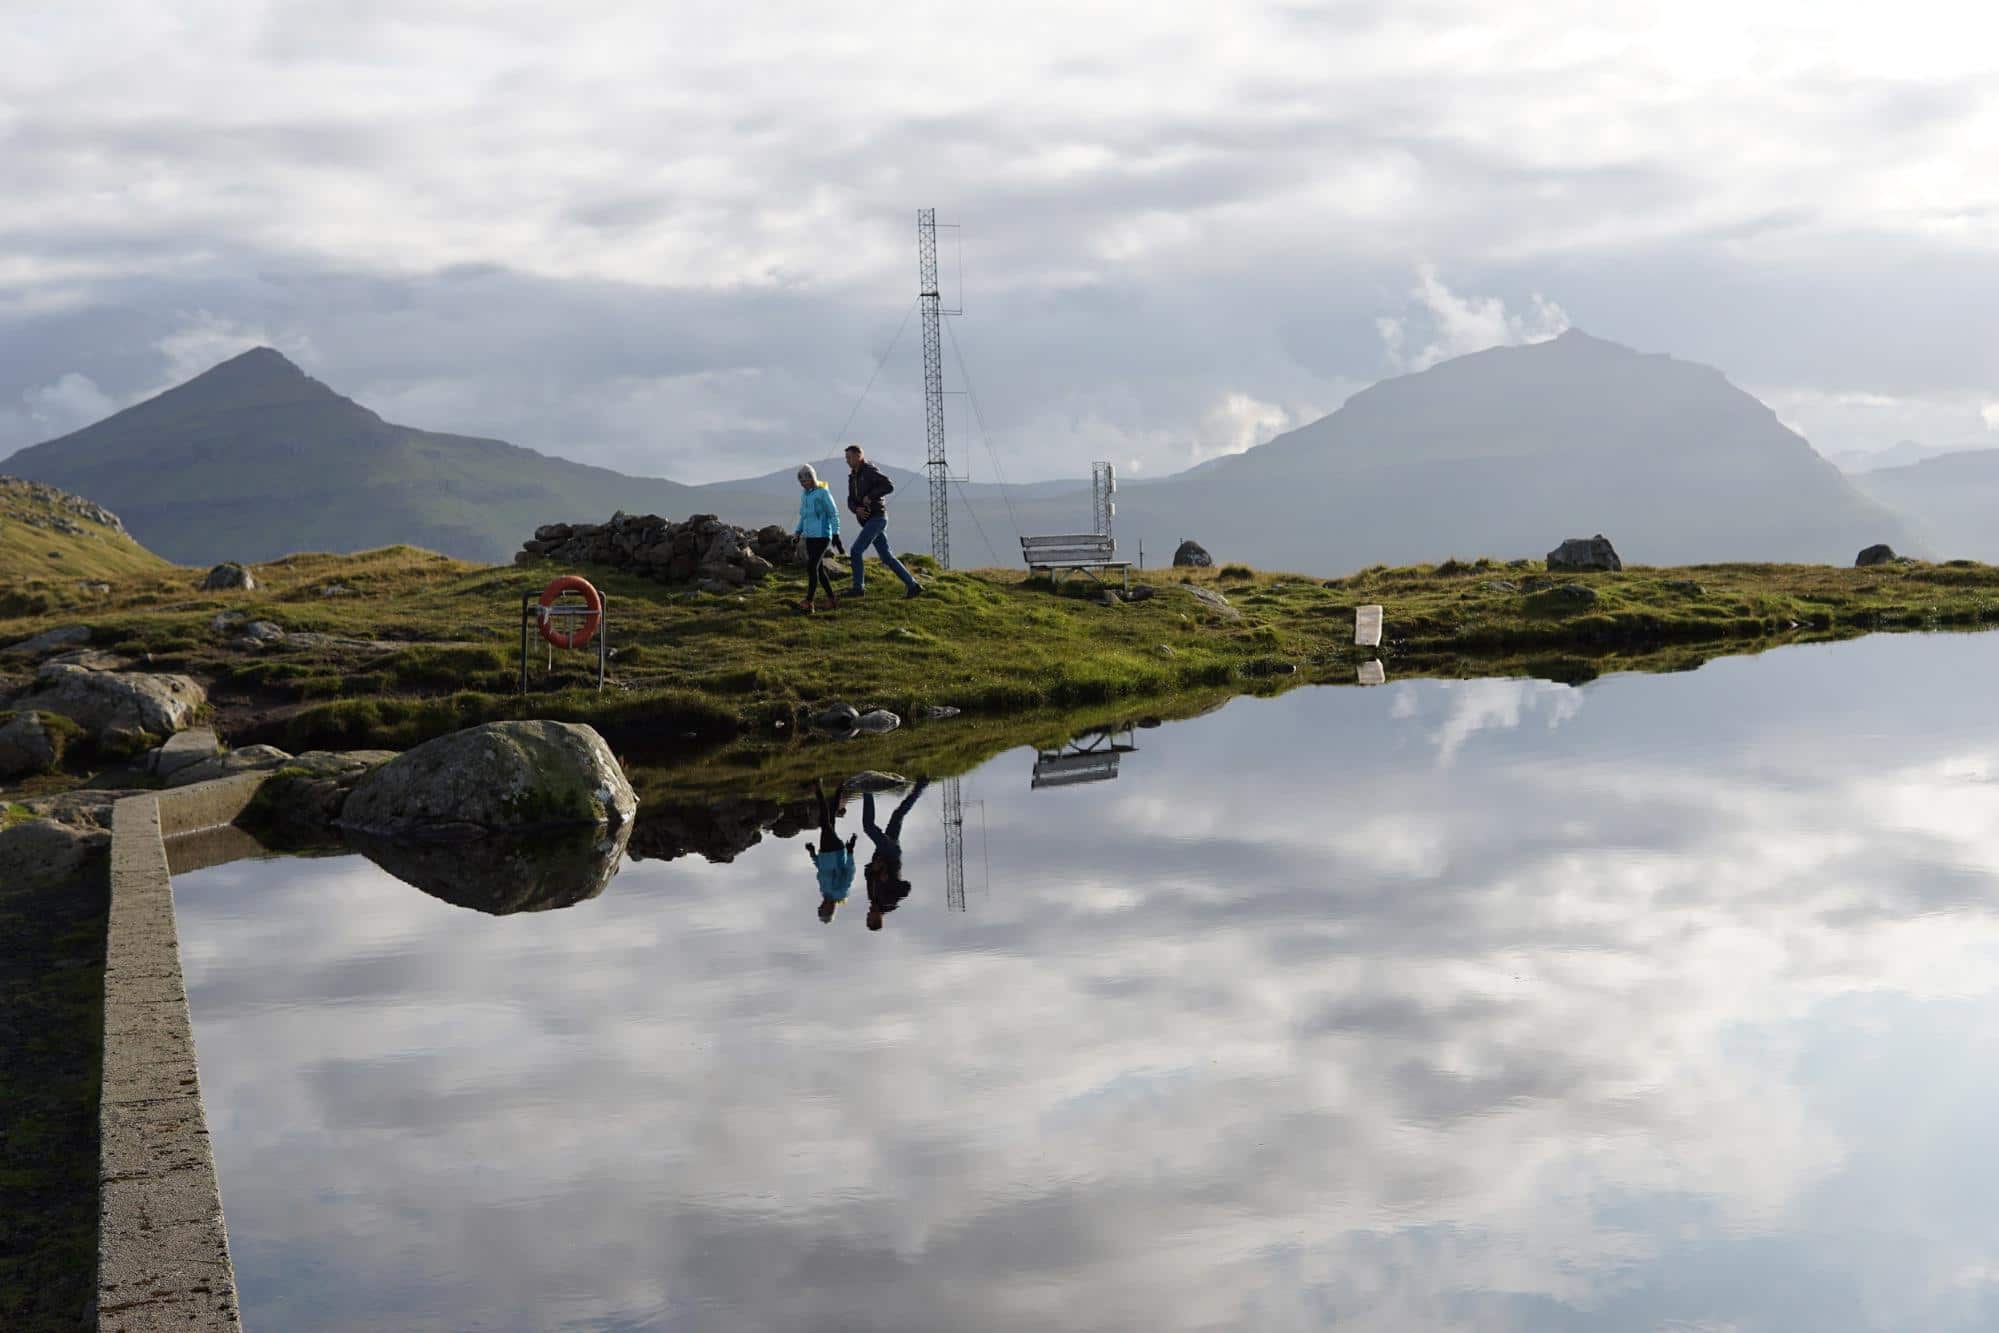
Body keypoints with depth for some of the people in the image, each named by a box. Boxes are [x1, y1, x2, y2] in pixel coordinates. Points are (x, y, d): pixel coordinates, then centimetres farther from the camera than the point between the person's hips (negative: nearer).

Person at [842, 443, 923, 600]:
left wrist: (870, 496, -22)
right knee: (887, 557, 6)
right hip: (868, 520, 9)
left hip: (877, 518, -9)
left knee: (856, 550, -10)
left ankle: (858, 587, 1)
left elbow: (889, 486, -25)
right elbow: (851, 501, 13)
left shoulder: (871, 471, -11)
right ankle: (913, 586, 6)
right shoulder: (853, 477, 17)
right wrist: (857, 510, -12)